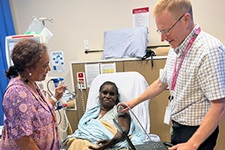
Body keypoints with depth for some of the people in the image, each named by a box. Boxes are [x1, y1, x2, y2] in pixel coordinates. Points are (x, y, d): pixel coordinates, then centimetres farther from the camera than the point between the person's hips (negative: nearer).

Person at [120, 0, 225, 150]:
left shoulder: (209, 50, -23)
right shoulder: (176, 48, 1)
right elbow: (162, 83, 13)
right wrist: (135, 102, 15)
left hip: (198, 133, -7)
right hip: (177, 127, 7)